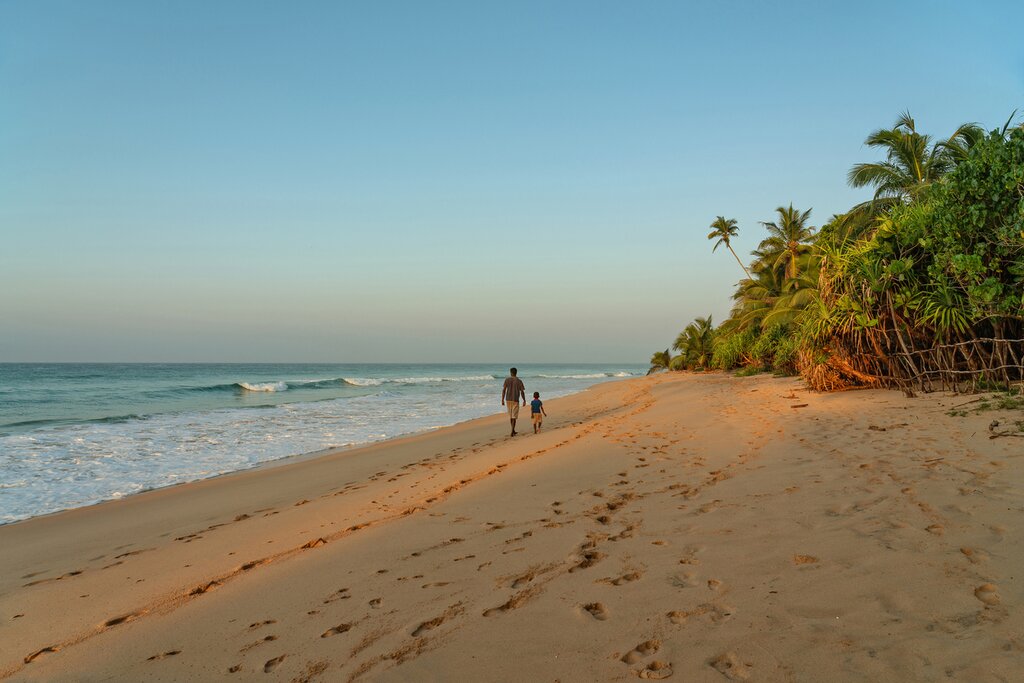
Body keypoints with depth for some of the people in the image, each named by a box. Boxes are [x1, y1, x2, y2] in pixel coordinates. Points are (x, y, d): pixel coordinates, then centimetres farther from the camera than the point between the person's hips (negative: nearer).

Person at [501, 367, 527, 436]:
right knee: (514, 416, 1)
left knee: (510, 415, 16)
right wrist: (524, 401, 7)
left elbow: (503, 390, -4)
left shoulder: (507, 379, -1)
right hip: (515, 400, -2)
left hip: (508, 400, 2)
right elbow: (522, 392, -3)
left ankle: (513, 431, 25)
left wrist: (502, 400, 1)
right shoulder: (519, 381, -4)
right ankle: (512, 432, -7)